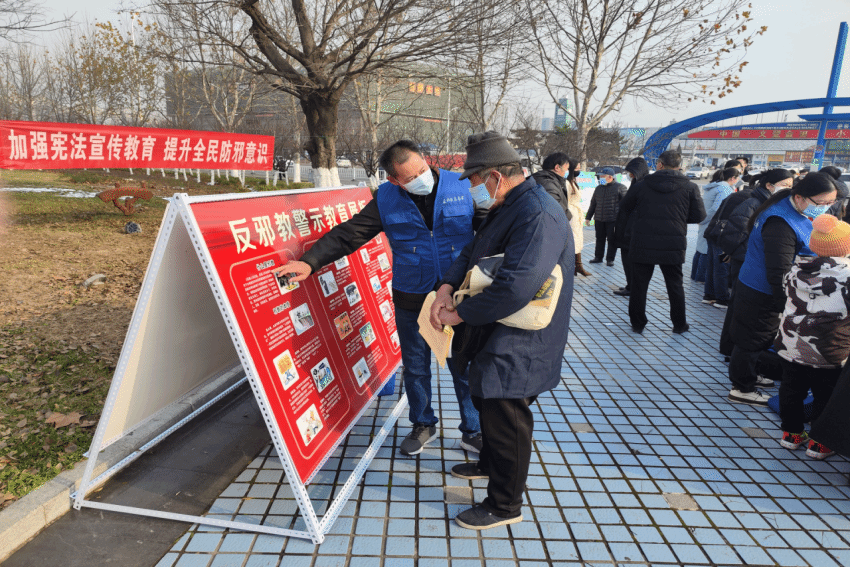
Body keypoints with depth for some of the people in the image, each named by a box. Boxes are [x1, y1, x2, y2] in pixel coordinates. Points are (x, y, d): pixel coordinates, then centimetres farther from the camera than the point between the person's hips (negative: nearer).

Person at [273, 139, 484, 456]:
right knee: (415, 367, 16)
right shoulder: (386, 200, -2)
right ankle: (423, 426, 40)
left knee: (465, 368, 8)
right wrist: (310, 261, -13)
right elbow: (348, 234, -3)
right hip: (411, 300, 2)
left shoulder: (462, 188, -5)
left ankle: (473, 433, 30)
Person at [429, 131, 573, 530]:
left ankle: (504, 506, 25)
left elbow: (516, 287, -36)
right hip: (494, 335, 10)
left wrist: (460, 314, -24)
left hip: (518, 345, -10)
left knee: (505, 418, 3)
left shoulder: (538, 215, -27)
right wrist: (447, 286, -7)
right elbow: (473, 251, 12)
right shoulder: (506, 208, 8)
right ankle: (490, 464, 52)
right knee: (486, 400, 26)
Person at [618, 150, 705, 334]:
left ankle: (637, 323, 15)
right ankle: (679, 324, 24)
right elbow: (699, 215, 1)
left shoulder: (644, 184, 0)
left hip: (642, 243, -1)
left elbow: (625, 206, 10)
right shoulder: (690, 187, -1)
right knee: (675, 285, 15)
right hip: (673, 246, 1)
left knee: (639, 284, 9)